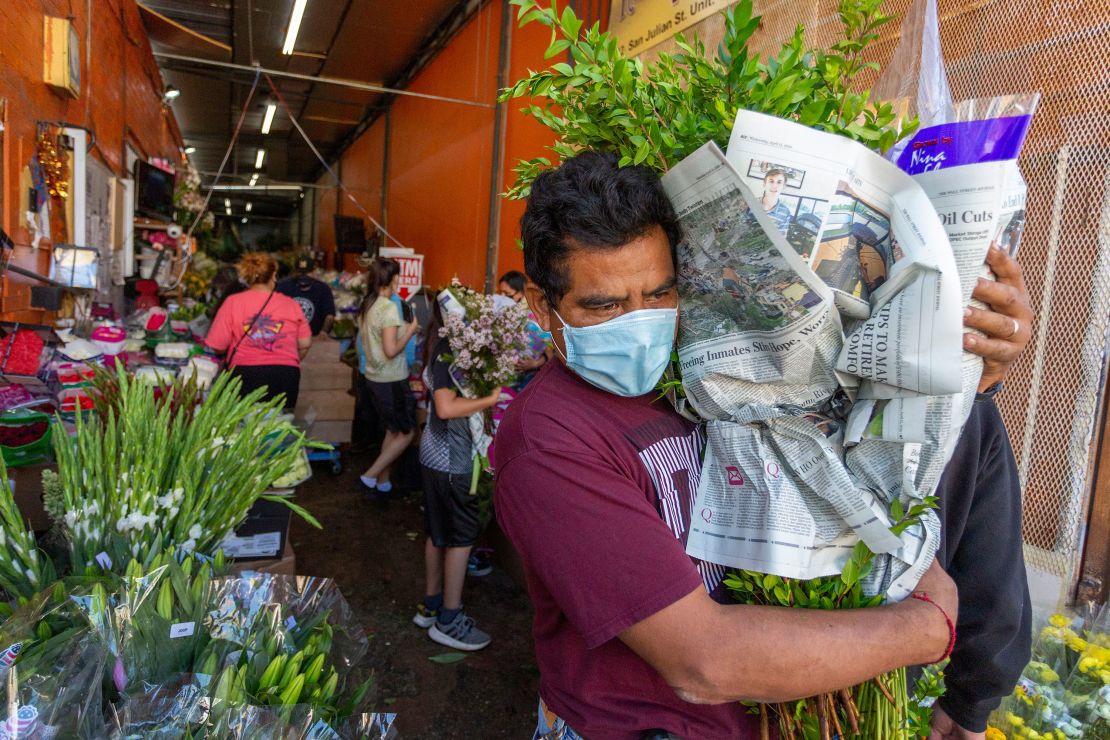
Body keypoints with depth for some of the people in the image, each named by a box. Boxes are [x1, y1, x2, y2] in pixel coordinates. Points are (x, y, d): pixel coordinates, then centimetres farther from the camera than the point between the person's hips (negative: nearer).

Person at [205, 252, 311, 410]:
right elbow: (305, 344, 7)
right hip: (286, 377, 1)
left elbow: (216, 346, -1)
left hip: (245, 375, -1)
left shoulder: (233, 301, 2)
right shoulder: (291, 304, 5)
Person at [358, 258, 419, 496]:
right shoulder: (388, 308, -19)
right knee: (406, 433, 5)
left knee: (392, 431, 19)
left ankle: (383, 482, 24)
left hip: (374, 377, 9)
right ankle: (370, 476, 4)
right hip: (392, 380, -9)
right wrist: (410, 331, -9)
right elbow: (391, 350, -23)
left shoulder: (366, 306, 7)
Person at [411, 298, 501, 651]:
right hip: (451, 458, -10)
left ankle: (431, 606, 32)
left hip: (436, 452, 10)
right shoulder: (448, 352, -21)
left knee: (439, 532, 18)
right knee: (463, 535, 1)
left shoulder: (442, 347, 8)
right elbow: (447, 407, -30)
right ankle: (449, 621, 13)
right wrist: (490, 399, -24)